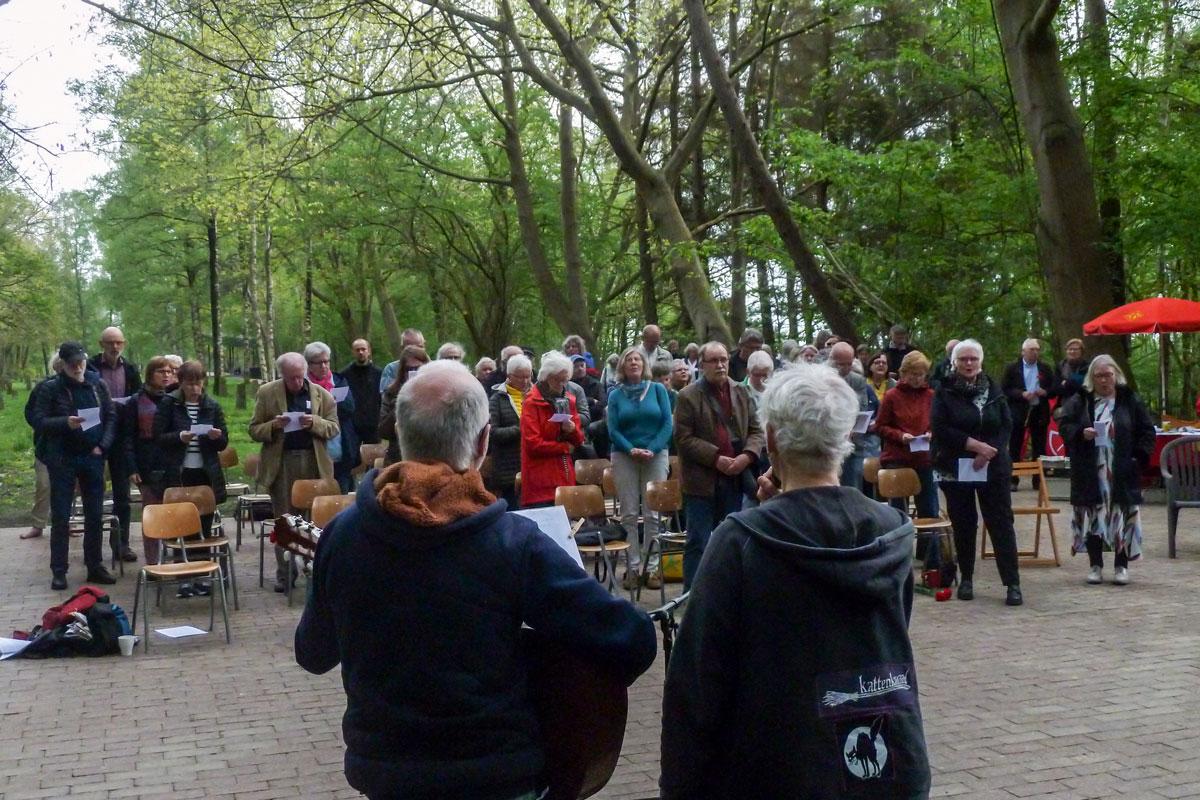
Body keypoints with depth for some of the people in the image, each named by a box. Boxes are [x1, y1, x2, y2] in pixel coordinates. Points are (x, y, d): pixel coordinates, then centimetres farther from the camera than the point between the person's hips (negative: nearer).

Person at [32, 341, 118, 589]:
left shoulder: (97, 385, 5)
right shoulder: (51, 389, -3)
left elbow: (111, 417, 7)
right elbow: (38, 420, -7)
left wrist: (103, 445, -6)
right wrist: (65, 423, -23)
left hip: (93, 457, 3)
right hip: (62, 459, -3)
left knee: (95, 515, 8)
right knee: (60, 517, 1)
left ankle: (95, 566, 18)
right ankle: (58, 571, 7)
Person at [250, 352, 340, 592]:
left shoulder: (321, 394, 5)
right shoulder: (266, 393, 3)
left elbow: (333, 428, 5)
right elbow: (254, 430, 4)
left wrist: (314, 423, -14)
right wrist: (274, 426, -15)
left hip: (314, 462, 1)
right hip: (281, 463, 0)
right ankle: (284, 574, 11)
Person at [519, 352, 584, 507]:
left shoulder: (568, 400, 14)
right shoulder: (532, 402, -7)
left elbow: (579, 439, 16)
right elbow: (532, 444, -15)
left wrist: (572, 430, -8)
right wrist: (564, 447, -5)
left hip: (565, 476, 6)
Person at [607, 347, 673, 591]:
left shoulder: (658, 389, 6)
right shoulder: (616, 395, 8)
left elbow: (667, 423, 0)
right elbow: (612, 429, 1)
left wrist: (652, 449, -12)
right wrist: (631, 449, -14)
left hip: (655, 456, 0)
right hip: (624, 457, 1)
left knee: (653, 514, -1)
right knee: (629, 515, 0)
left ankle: (652, 568, 2)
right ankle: (633, 567, 4)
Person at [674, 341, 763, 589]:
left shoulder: (741, 393, 10)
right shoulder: (688, 397, -5)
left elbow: (756, 430, 11)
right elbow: (683, 439, -9)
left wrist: (748, 455, -8)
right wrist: (716, 458, -17)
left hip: (735, 477, 5)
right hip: (701, 480, -5)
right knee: (699, 542, -1)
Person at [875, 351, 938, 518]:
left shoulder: (931, 396, 5)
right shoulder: (892, 395, -2)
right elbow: (880, 427, 1)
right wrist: (900, 436, -15)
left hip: (925, 459, 3)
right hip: (896, 460, -2)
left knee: (929, 511, 8)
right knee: (897, 511, 3)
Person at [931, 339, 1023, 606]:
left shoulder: (993, 390, 6)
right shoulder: (945, 392, -1)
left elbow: (1006, 426, 3)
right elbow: (939, 428, -10)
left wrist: (988, 451, -13)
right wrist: (974, 445, -16)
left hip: (993, 468, 1)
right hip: (956, 470, -1)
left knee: (1001, 523, -2)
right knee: (963, 526, 7)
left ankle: (1013, 583, 0)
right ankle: (966, 579, 20)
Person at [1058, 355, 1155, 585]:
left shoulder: (1130, 400, 4)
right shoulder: (1079, 400, 4)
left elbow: (1146, 431, 7)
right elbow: (1064, 425, 4)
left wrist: (1140, 457, -4)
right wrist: (1081, 433, -16)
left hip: (1121, 474, 0)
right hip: (1089, 474, 0)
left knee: (1122, 518, 2)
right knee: (1092, 517, 3)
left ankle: (1121, 566, 14)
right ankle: (1095, 565, 14)